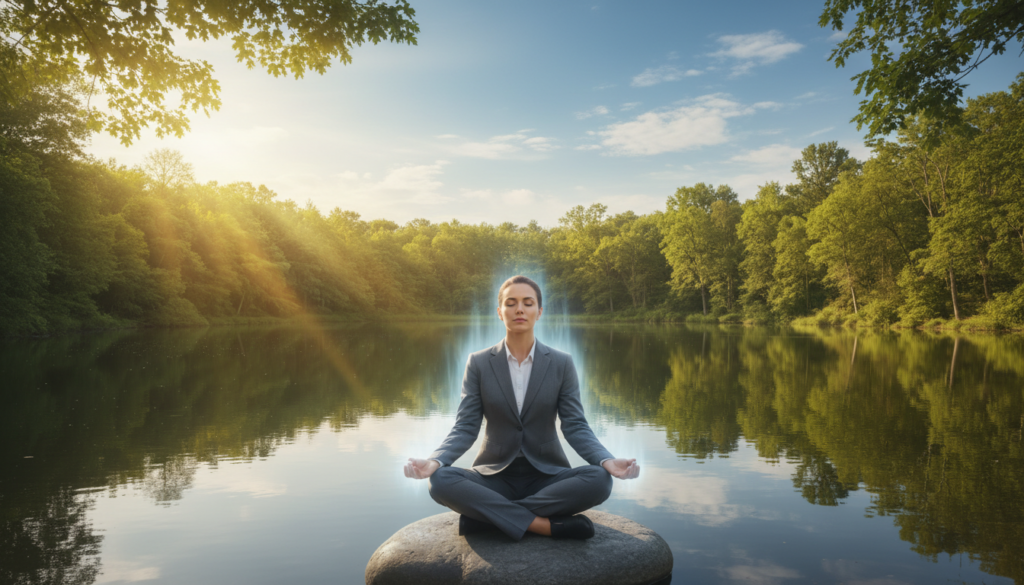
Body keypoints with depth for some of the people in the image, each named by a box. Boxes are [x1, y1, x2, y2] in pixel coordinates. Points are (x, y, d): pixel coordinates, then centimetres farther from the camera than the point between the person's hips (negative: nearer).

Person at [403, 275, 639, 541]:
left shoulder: (561, 364, -1)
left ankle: (485, 515, -21)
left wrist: (607, 461, -24)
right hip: (495, 477, 0)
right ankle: (548, 525, -26)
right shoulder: (479, 363, -1)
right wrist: (434, 461, -24)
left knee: (599, 481, -29)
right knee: (440, 481, -29)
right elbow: (465, 427, -4)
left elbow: (575, 427, -5)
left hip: (547, 476, 1)